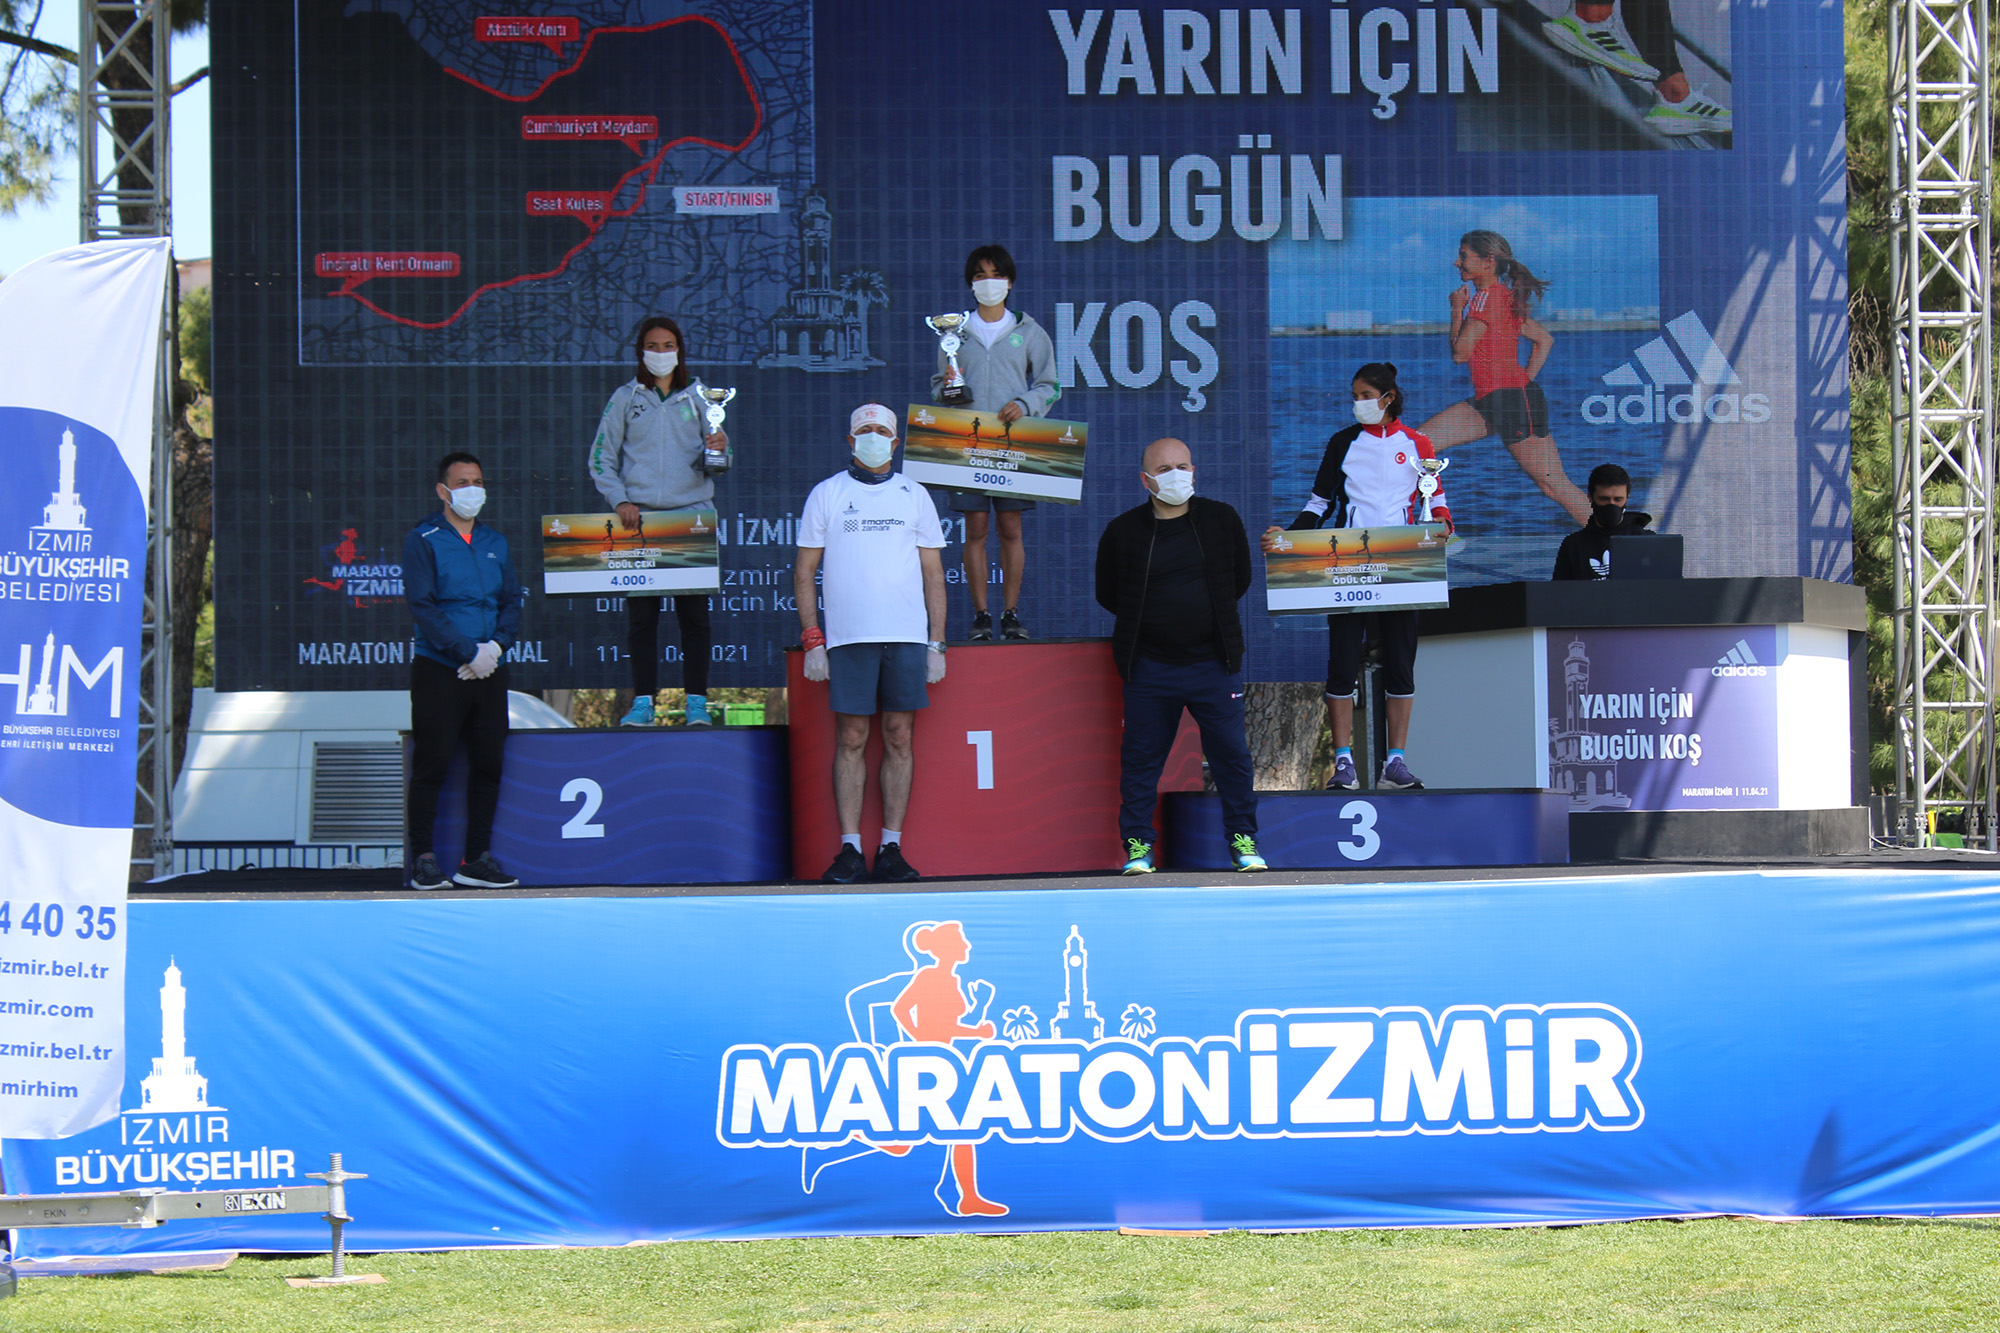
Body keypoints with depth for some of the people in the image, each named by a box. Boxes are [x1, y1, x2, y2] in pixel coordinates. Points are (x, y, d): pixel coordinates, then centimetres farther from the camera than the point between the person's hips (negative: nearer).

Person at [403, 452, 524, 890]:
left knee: (488, 763, 5)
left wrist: (496, 646, -6)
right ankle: (424, 861, 1)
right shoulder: (422, 541, -2)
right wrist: (469, 652, -16)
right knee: (432, 764, -4)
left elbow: (512, 603, 13)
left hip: (489, 672, 5)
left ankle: (477, 861, 11)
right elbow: (423, 606, -11)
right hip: (439, 671, -5)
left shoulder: (495, 543, 15)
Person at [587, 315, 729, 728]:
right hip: (639, 518, 0)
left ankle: (696, 701, 1)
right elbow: (601, 458, 7)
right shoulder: (625, 399, 9)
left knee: (694, 614, -3)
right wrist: (620, 501, -7)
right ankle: (643, 701, 2)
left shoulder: (697, 399, 12)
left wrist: (719, 448, -12)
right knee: (641, 614, -2)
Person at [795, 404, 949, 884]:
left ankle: (891, 848, 3)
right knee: (851, 740, -3)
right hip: (848, 637, -1)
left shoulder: (914, 496, 13)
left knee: (899, 737, 0)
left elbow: (933, 573, 13)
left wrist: (937, 643, 6)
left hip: (907, 637, 1)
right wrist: (812, 639, -1)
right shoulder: (826, 495, 8)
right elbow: (804, 571, 8)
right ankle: (850, 849, -3)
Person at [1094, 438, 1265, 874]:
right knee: (1141, 758, 2)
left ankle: (1243, 840, 11)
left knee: (1231, 754, 1)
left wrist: (1211, 615, 12)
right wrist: (1149, 619, 8)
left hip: (1214, 662, 1)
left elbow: (1240, 579, 15)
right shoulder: (1122, 532, 0)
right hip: (1150, 669, -1)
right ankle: (1138, 846, 9)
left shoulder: (1221, 520, 4)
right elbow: (1107, 596, 10)